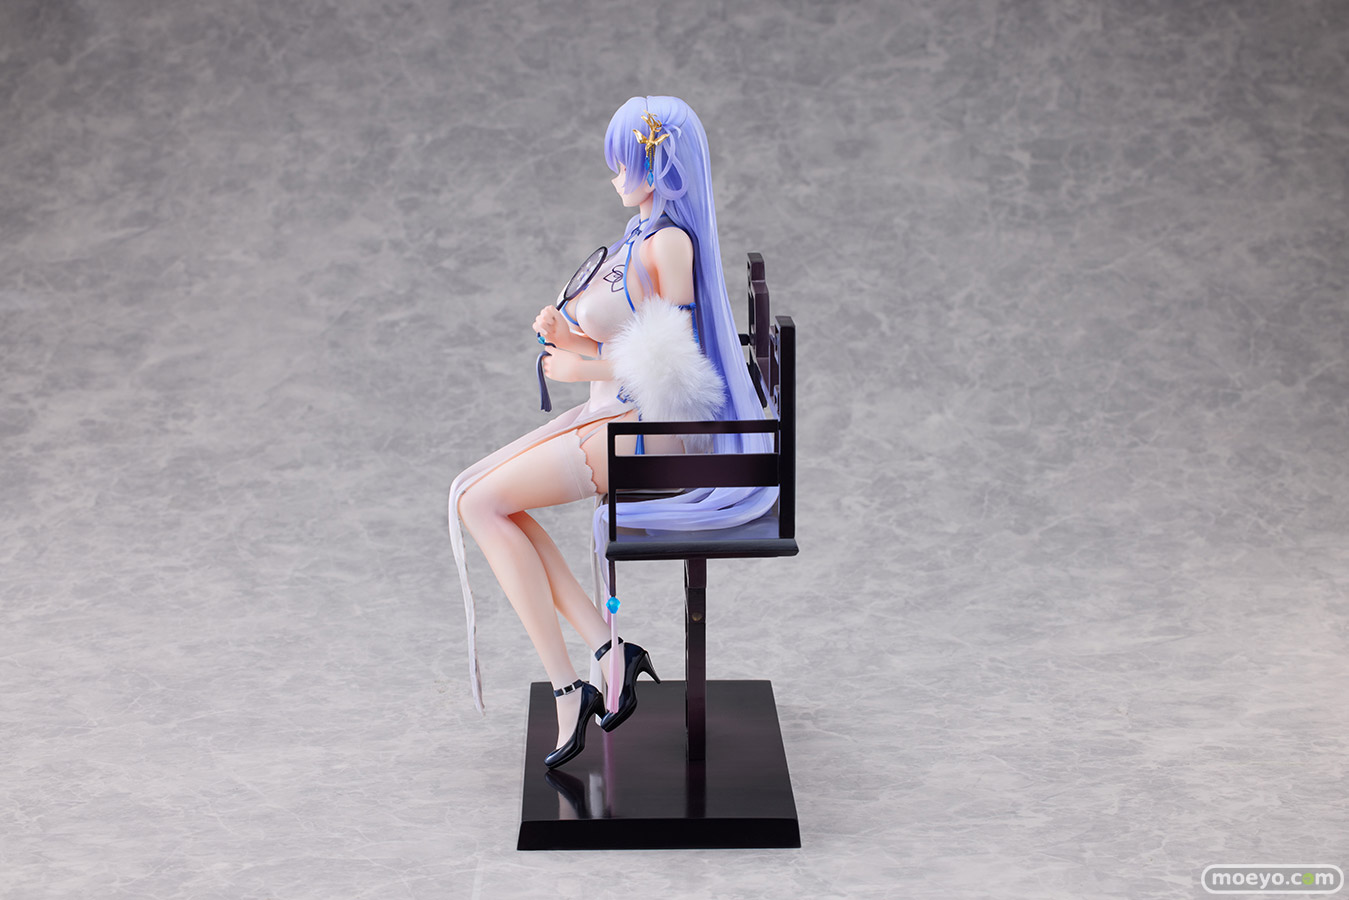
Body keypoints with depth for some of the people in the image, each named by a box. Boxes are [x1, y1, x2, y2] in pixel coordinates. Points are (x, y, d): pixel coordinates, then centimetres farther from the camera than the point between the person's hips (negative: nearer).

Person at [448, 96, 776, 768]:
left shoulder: (671, 242, -16)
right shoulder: (643, 234, 13)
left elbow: (677, 366, -19)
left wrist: (586, 367, -12)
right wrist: (570, 335, -1)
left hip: (644, 426, -10)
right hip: (611, 414, 10)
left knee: (483, 503, -14)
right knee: (477, 493, -1)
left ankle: (566, 688, -10)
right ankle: (606, 646, -4)